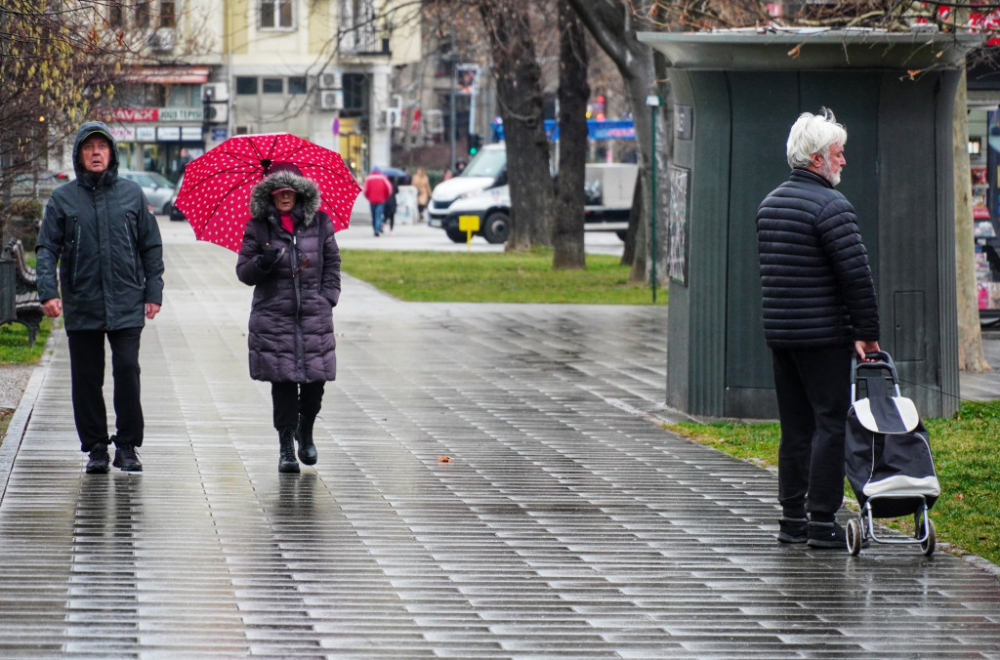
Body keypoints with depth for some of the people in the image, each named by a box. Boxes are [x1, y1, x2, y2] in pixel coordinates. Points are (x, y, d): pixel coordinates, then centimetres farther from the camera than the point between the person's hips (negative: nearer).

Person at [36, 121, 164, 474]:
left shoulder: (131, 194, 6)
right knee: (86, 378, 4)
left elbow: (151, 246, 10)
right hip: (81, 307, 1)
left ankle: (128, 446, 2)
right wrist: (48, 291, -11)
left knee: (128, 371, -9)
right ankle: (96, 448, 13)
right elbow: (47, 248, 3)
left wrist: (153, 292, 4)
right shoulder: (63, 199, 5)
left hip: (126, 305, -1)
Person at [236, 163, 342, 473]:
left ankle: (305, 433, 28)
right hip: (274, 316, -1)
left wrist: (328, 297, 3)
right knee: (282, 382, -5)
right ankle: (286, 447, 4)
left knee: (315, 380, 1)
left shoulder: (319, 223, 7)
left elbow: (332, 262, 14)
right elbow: (243, 272, 4)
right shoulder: (258, 227, 4)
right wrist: (261, 264, -17)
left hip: (314, 316, 1)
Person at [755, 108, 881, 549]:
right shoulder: (830, 206, -14)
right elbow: (856, 274, -17)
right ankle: (821, 521, -5)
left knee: (795, 427, 13)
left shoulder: (770, 203, 14)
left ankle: (791, 517, 15)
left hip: (778, 331, 8)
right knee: (830, 423, -4)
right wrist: (866, 332, -11)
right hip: (824, 336, -8)